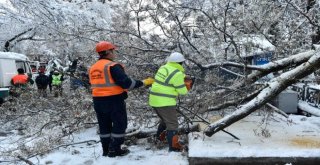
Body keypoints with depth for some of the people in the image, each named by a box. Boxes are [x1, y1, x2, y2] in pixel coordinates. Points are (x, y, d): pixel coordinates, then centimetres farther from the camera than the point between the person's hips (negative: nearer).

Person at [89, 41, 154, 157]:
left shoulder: (93, 68, 11)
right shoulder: (113, 66, -15)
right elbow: (126, 83, -21)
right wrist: (143, 82, -12)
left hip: (98, 100, 8)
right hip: (114, 100, -8)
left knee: (104, 125, 17)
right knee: (120, 124, 6)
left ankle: (106, 150, 24)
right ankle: (114, 150, 9)